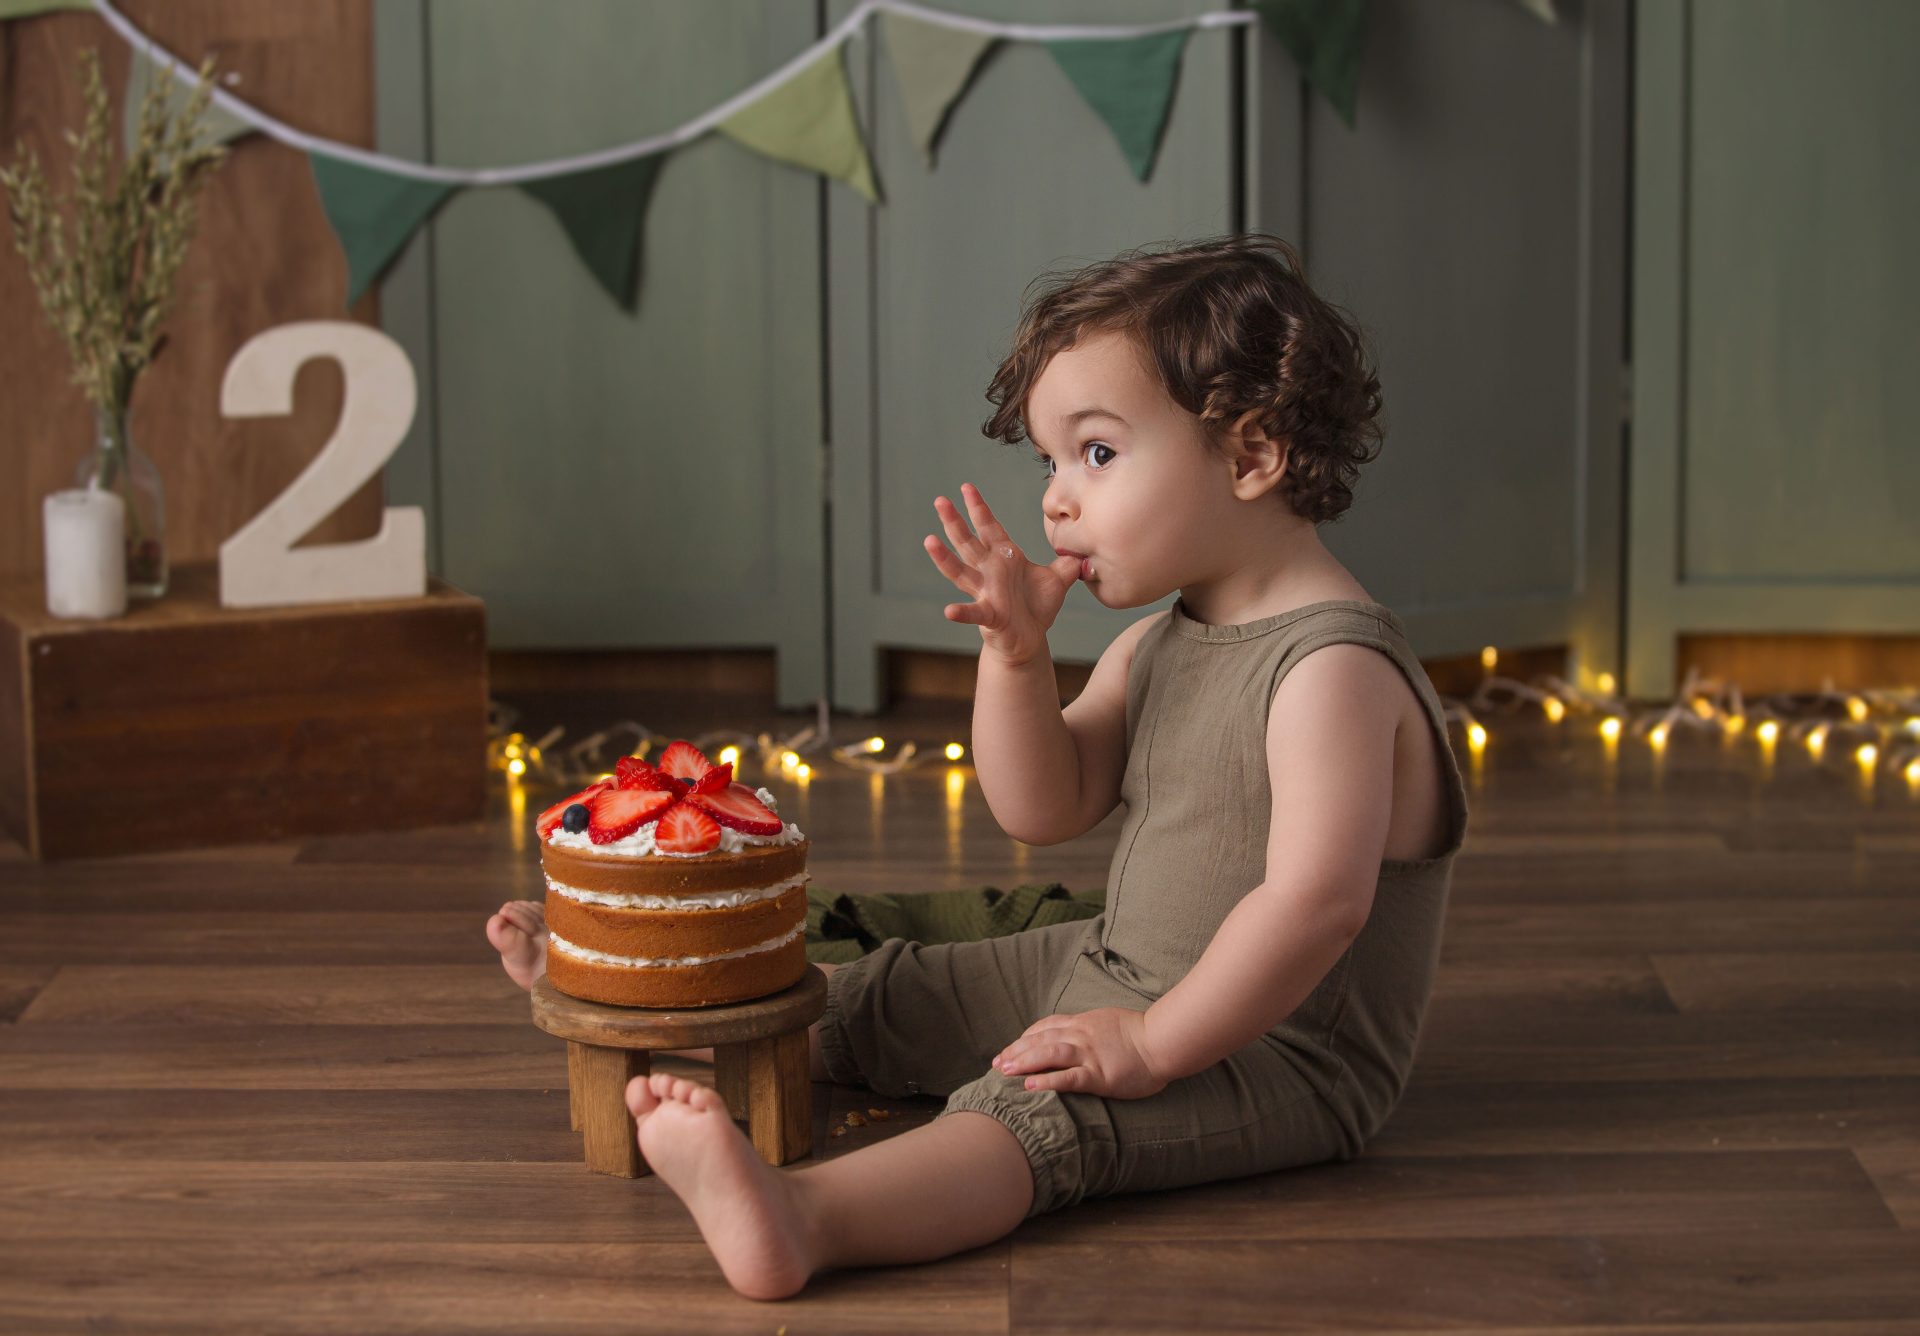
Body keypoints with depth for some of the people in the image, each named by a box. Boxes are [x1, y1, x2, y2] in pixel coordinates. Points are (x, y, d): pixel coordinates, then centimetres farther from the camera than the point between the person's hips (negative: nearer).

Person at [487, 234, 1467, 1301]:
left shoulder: (1332, 665, -22)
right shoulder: (1155, 646, 9)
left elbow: (1316, 900, -30)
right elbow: (1043, 809, 9)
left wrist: (1154, 1043, -26)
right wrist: (1018, 650, -7)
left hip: (1282, 1048, -10)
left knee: (1039, 1112, -35)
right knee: (897, 997, 14)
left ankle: (802, 1214, -59)